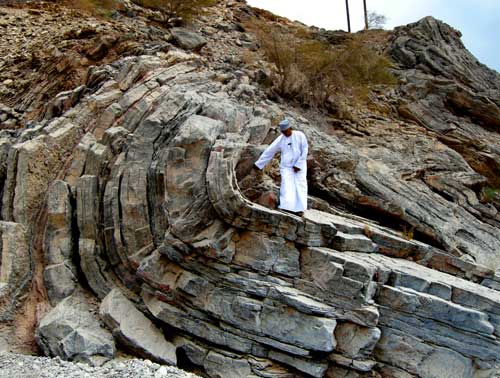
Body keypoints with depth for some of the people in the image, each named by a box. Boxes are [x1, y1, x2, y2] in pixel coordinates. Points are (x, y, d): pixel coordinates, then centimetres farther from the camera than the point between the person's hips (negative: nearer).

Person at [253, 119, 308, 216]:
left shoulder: (300, 135, -8)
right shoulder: (280, 140, -3)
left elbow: (304, 151, -8)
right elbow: (269, 152, 3)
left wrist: (298, 165, -14)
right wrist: (258, 164, 6)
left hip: (299, 166, -1)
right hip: (286, 167, 1)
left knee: (300, 186, -6)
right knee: (287, 187, -11)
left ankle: (299, 208, -1)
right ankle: (287, 209, -15)